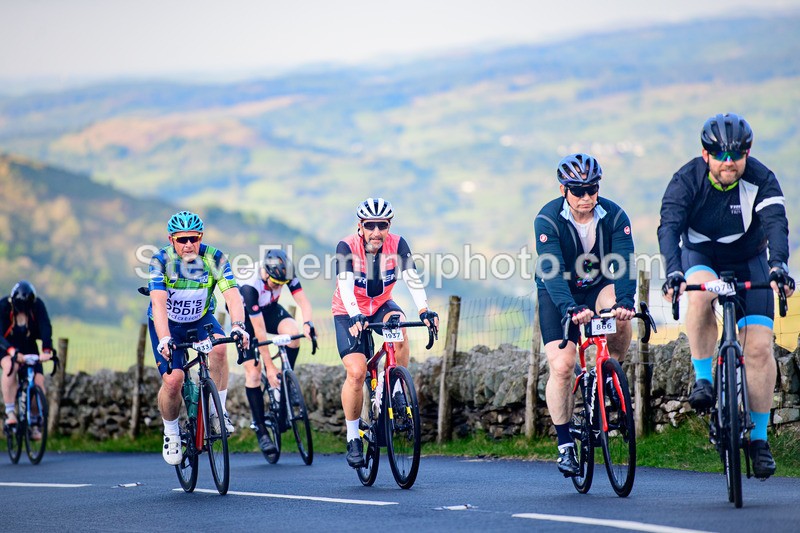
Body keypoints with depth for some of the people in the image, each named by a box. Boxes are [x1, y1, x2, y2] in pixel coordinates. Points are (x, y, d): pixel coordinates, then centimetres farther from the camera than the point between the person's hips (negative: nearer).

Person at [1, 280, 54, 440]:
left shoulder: (38, 306, -18)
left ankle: (35, 424, 2)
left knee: (39, 381, -14)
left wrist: (47, 350, -46)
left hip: (29, 348, 3)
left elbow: (45, 328, -28)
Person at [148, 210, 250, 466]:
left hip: (200, 320, 1)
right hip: (167, 324, -1)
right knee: (173, 380, -19)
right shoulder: (161, 260, -23)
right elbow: (158, 302, -35)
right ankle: (171, 432, 8)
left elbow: (232, 294, -31)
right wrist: (164, 339, -50)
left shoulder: (214, 258, -20)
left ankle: (217, 411, -15)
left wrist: (238, 325, -50)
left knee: (218, 347, -32)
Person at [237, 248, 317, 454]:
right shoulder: (251, 287, -38)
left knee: (293, 332, -29)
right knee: (253, 373, -13)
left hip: (270, 310, 4)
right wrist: (270, 366, -34)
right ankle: (261, 431, -6)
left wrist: (308, 323, -49)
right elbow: (259, 331, -35)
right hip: (246, 317, -4)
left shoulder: (286, 275, -25)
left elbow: (303, 300, -27)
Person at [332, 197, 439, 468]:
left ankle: (398, 394, -13)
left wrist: (424, 310, -44)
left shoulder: (397, 245, -17)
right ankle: (353, 438, -3)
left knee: (398, 327, -32)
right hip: (349, 313, -2)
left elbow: (412, 279, -28)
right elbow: (345, 285, -36)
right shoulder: (347, 247, -24)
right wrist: (355, 317, -53)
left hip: (381, 306, 2)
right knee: (356, 372, -19)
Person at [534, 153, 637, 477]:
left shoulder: (614, 216, -17)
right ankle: (565, 445, -4)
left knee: (619, 313, -33)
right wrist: (571, 308, -50)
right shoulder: (548, 220, -23)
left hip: (598, 288, 2)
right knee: (561, 366, -16)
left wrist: (624, 300, -47)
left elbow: (623, 262, -28)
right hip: (559, 294, -1)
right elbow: (551, 271, -34)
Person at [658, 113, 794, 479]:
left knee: (759, 345, -12)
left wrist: (778, 264, -53)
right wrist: (673, 271, -50)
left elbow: (776, 223, -34)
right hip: (701, 255, 0)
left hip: (748, 260, 1)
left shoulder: (761, 180, -21)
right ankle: (702, 378, -20)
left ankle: (759, 438, -2)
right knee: (700, 293, -37)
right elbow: (669, 226, -32)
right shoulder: (686, 180, -22)